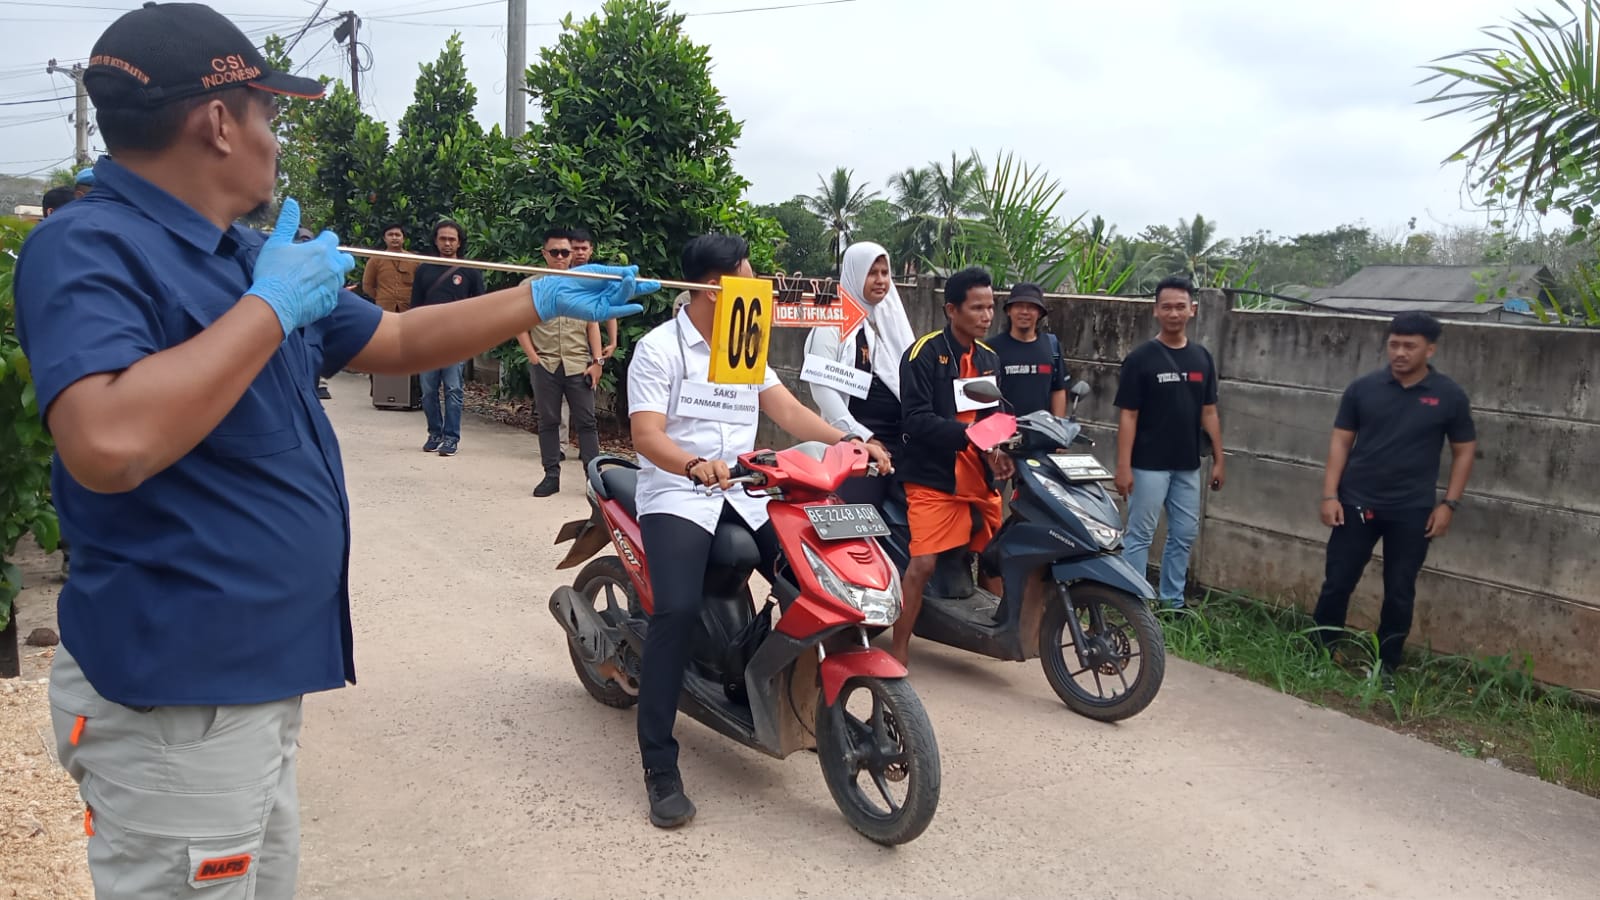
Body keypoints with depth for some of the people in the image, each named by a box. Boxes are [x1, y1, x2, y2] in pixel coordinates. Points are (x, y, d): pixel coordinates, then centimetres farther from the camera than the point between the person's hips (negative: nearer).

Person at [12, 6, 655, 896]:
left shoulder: (246, 254, 11)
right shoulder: (88, 248, -17)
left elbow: (395, 341, 20)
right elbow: (109, 445, -34)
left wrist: (545, 300, 21)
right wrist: (273, 305, -24)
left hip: (258, 672, 9)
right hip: (175, 695, -9)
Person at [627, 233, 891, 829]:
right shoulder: (659, 348, -6)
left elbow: (788, 411, 8)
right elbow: (646, 434, -18)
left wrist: (848, 440, -9)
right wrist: (694, 465, -39)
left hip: (743, 494, 6)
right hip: (677, 495, -6)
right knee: (678, 610, -27)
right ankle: (660, 766, -18)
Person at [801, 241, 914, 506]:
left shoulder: (894, 319, 16)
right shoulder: (834, 321, -3)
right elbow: (821, 386, -11)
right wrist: (860, 436, -15)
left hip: (898, 439, 6)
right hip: (856, 442, -6)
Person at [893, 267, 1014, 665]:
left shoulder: (989, 358, 15)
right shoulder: (925, 353, -9)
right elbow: (916, 418, -18)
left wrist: (1000, 450, -5)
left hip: (981, 478, 7)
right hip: (934, 478, -7)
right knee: (923, 564, -15)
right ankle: (898, 651, -6)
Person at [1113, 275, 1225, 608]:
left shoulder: (1202, 358, 7)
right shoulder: (1140, 358, -8)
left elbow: (1209, 412, 11)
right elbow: (1128, 415, -10)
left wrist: (1218, 459, 8)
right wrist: (1123, 466, -15)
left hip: (1187, 465, 5)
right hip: (1148, 465, -5)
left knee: (1184, 536, 11)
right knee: (1139, 537, 0)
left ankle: (1173, 602, 24)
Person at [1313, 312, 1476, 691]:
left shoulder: (1450, 397, -2)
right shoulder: (1363, 388, -2)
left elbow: (1464, 451, 5)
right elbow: (1341, 441, 2)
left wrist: (1448, 503, -3)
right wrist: (1330, 495, -5)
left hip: (1412, 512, 0)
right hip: (1357, 504, 0)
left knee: (1400, 594, 7)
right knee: (1337, 584, 4)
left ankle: (1385, 667, 21)